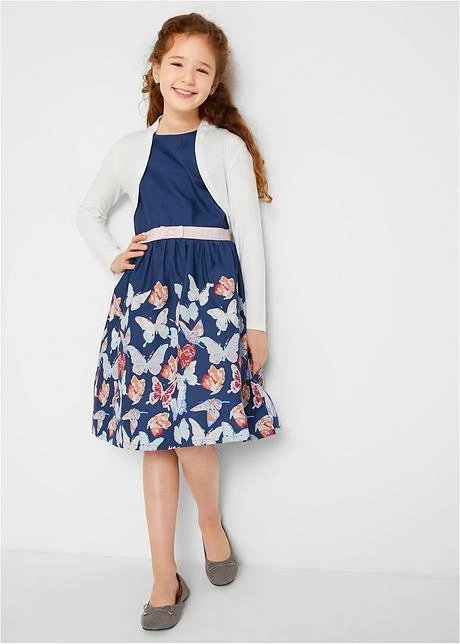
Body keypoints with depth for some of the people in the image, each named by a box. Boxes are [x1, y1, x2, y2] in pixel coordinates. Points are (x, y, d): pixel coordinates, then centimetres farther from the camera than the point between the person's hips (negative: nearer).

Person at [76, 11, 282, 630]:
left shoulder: (228, 147, 4)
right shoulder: (130, 149, 12)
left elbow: (249, 236, 1)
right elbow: (88, 214, 26)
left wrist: (256, 322, -2)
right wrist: (112, 259, 8)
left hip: (210, 290, -3)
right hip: (145, 291, 3)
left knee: (193, 425, -11)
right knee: (155, 433, 4)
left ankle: (212, 522, 22)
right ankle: (165, 577, 15)